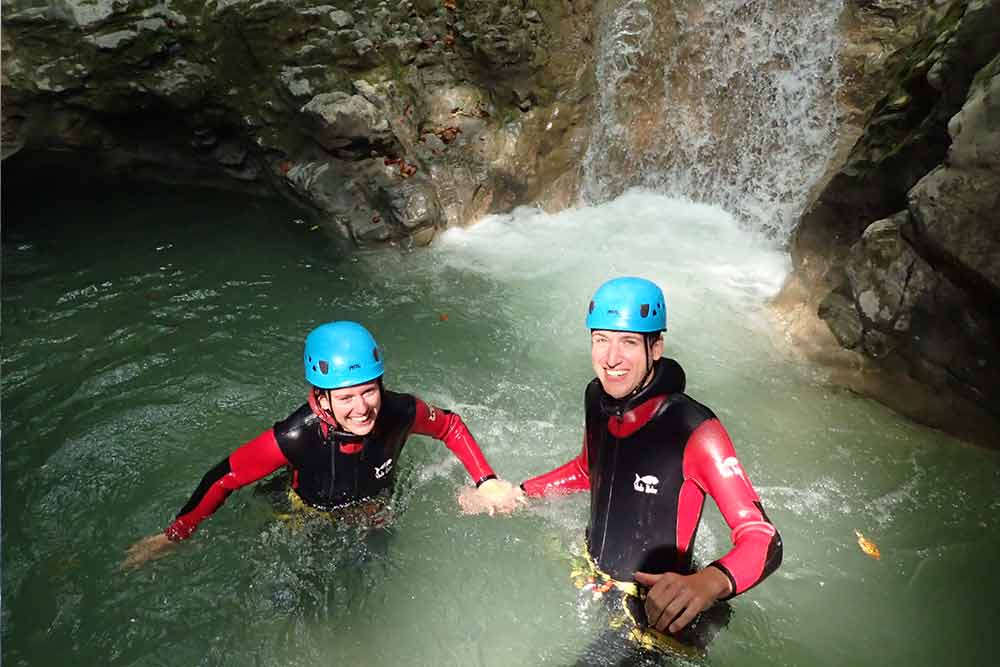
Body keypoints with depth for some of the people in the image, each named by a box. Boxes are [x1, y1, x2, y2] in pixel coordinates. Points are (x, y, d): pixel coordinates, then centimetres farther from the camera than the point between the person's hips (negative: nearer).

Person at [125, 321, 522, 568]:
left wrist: (487, 483, -22)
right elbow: (224, 478, -27)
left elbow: (450, 426, -16)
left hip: (377, 517, 3)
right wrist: (172, 536, -18)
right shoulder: (297, 437, -42)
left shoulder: (399, 413, -36)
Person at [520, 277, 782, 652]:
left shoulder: (693, 430, -30)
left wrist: (709, 583, -50)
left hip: (657, 610, -5)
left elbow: (764, 542, -30)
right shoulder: (597, 398, -11)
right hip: (595, 582, 6)